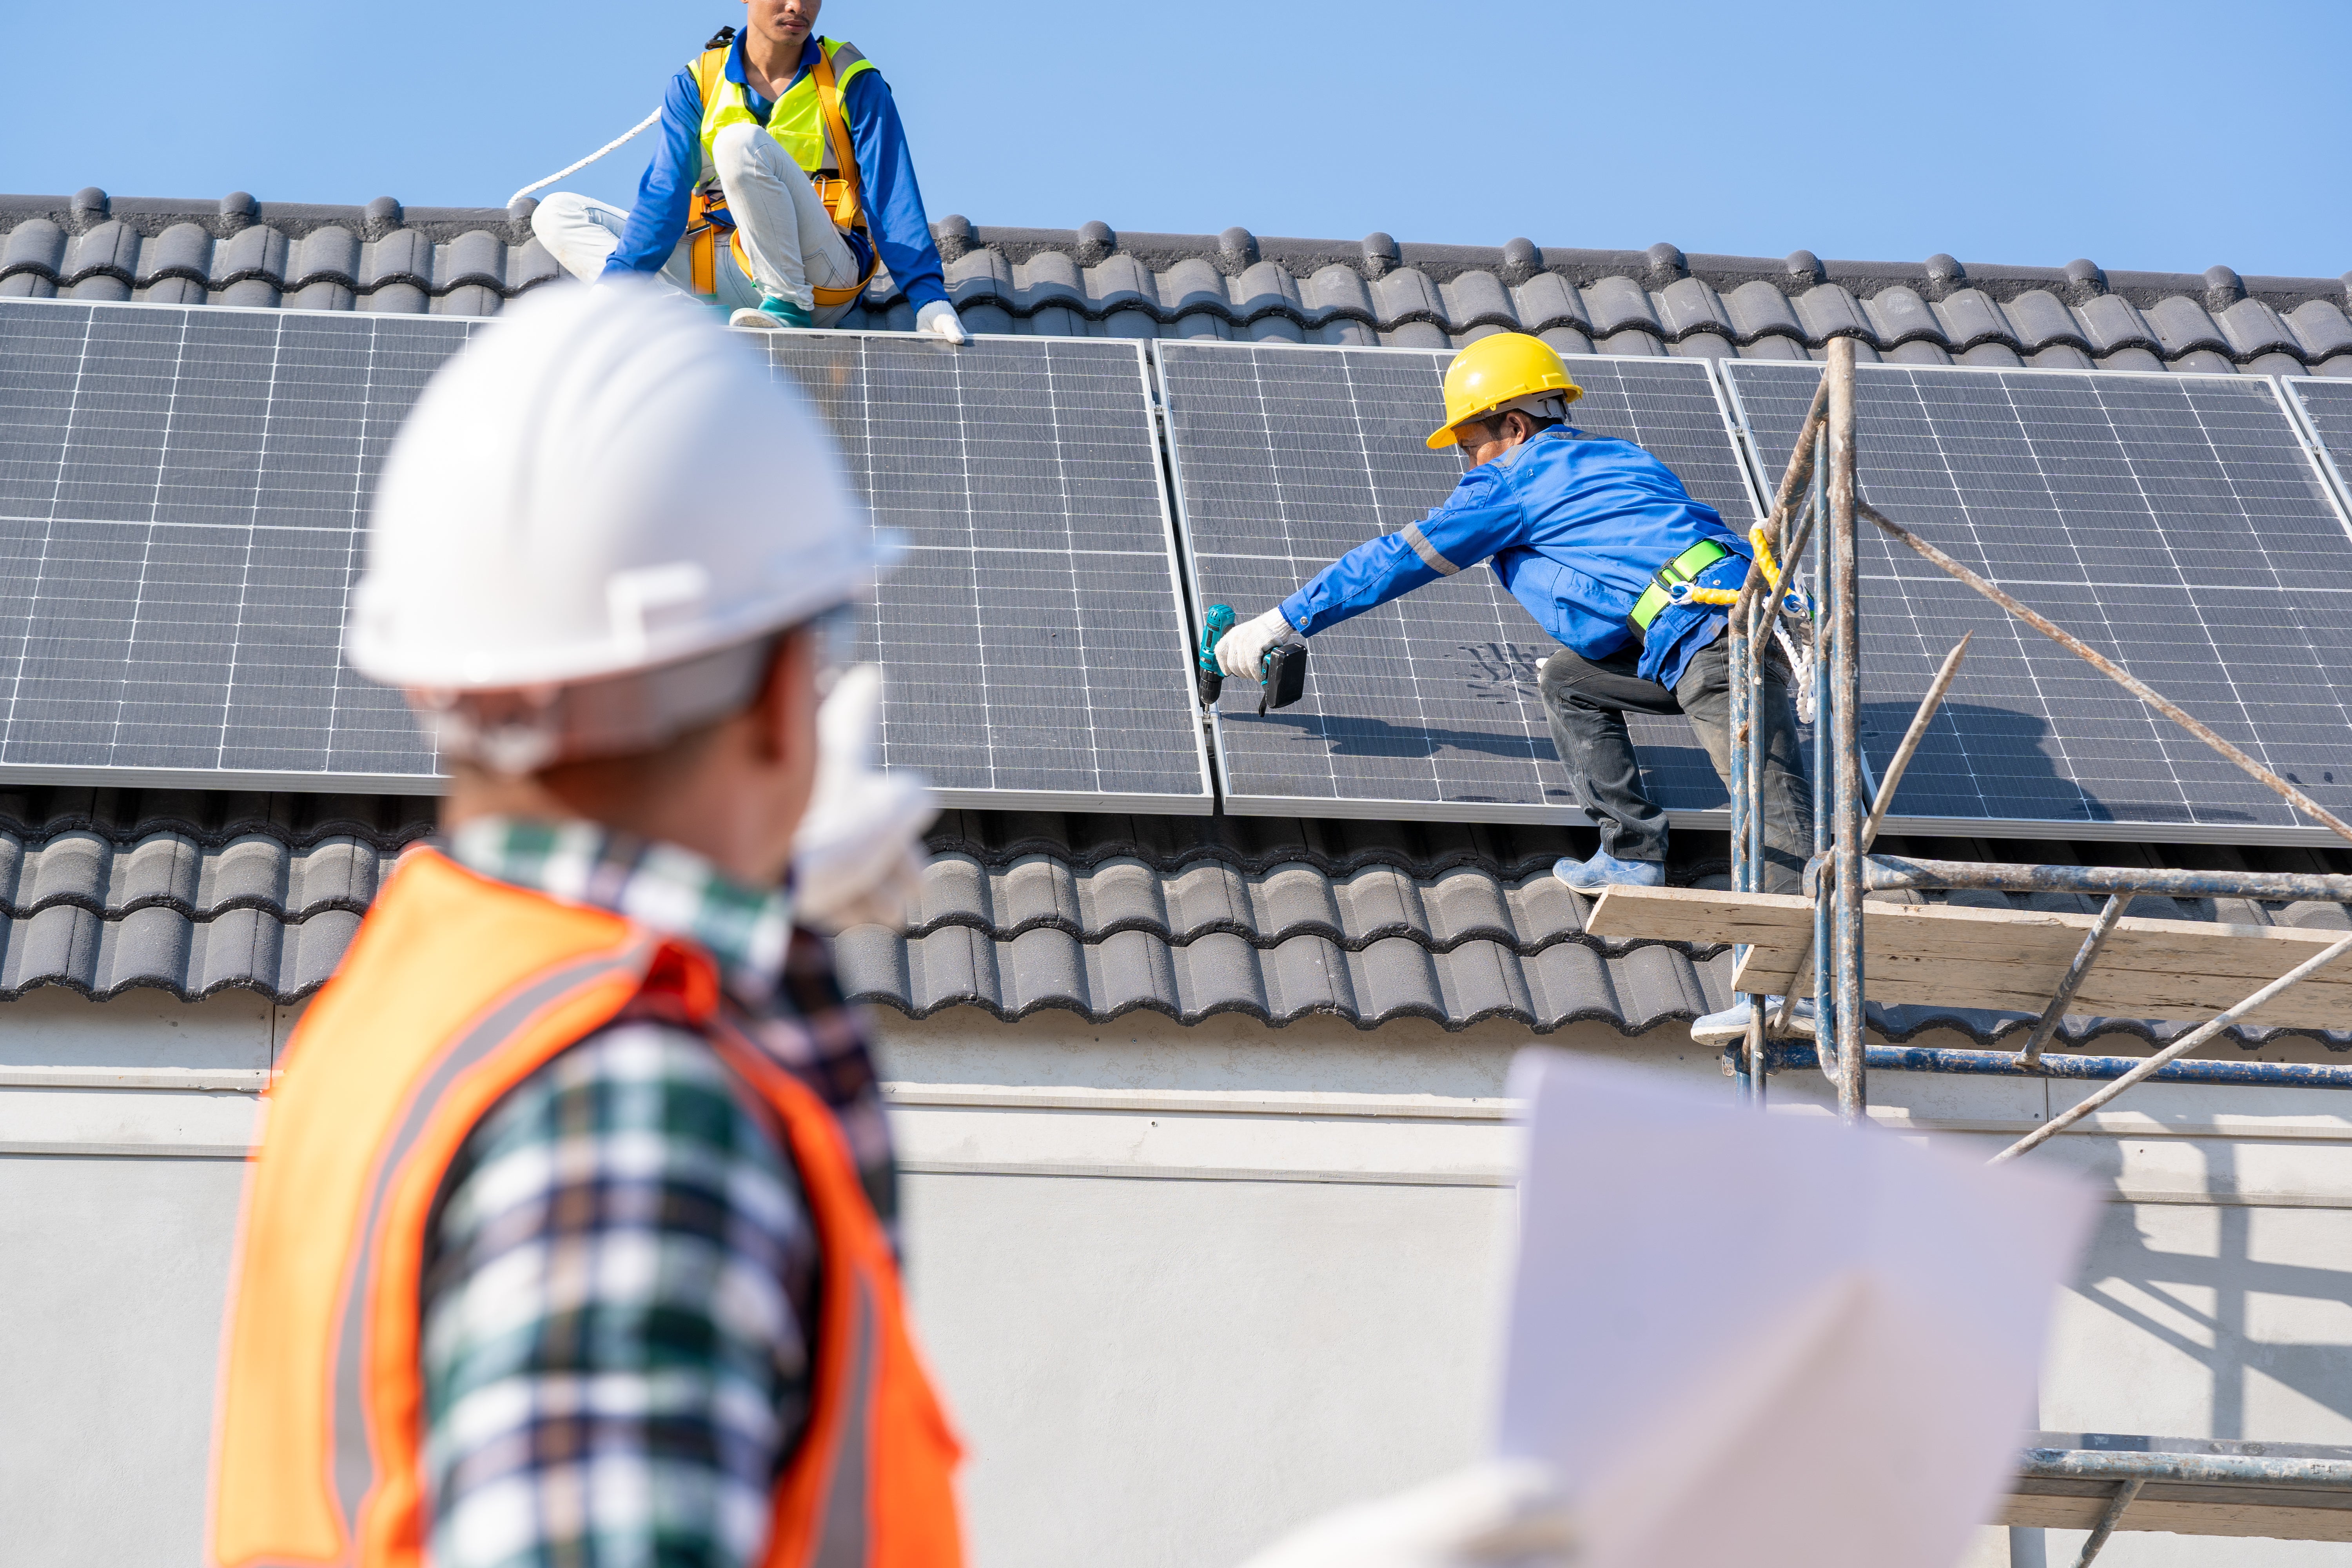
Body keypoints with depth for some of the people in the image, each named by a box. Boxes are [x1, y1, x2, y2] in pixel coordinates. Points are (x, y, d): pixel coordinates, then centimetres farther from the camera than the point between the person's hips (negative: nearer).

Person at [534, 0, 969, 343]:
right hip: (729, 275, 4)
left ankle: (789, 308, -24)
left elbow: (893, 195, -8)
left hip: (824, 277, -4)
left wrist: (928, 296, -22)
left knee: (741, 142, -27)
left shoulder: (854, 83, 0)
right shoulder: (697, 86, 6)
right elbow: (665, 192, -4)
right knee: (557, 215, -7)